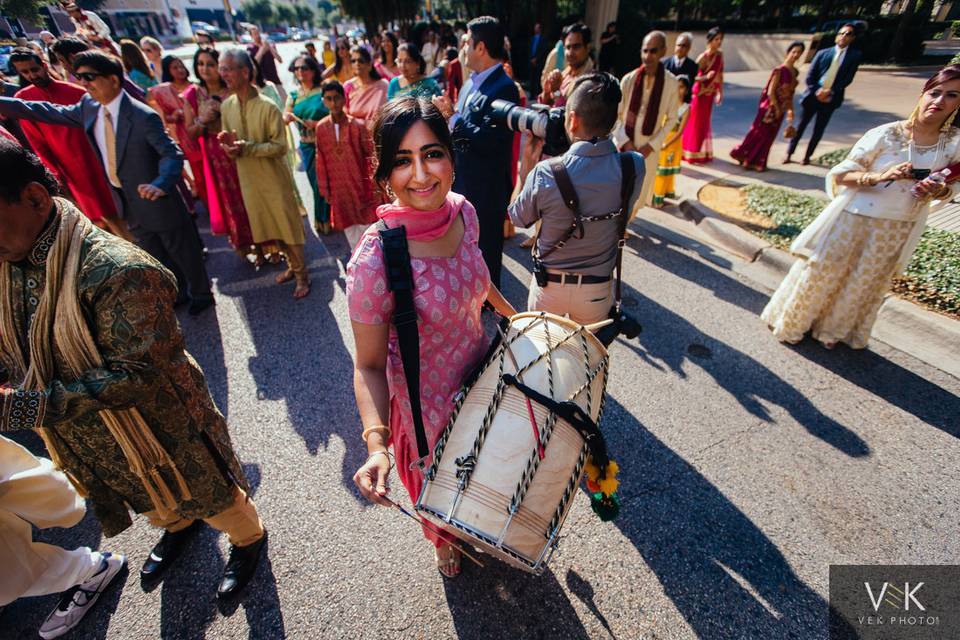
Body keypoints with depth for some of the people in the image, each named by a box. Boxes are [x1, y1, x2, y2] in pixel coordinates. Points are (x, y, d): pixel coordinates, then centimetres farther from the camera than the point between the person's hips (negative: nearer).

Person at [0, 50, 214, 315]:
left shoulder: (143, 116, -21)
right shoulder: (88, 106, 2)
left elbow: (172, 154, -26)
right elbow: (51, 112, 16)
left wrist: (160, 185, -42)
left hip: (153, 199, -8)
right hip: (126, 201, 8)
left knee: (183, 251, 9)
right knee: (156, 255, 20)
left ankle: (201, 294, 29)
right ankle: (178, 292, 39)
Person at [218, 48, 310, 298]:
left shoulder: (267, 107, -15)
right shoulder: (226, 106, 4)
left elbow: (280, 146, -17)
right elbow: (228, 140, 13)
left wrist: (246, 148, -24)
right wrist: (228, 142, -11)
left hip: (274, 177, -6)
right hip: (248, 179, 6)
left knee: (288, 226, 2)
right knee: (271, 226, 15)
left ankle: (302, 275, 15)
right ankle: (293, 265, 33)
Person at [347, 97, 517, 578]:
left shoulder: (462, 212, -16)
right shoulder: (374, 260, -34)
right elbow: (369, 366, -24)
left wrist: (511, 313, 17)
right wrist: (376, 443, -36)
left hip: (481, 373, 6)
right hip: (428, 399, -5)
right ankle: (444, 544, 66)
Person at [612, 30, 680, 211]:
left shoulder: (671, 82, -8)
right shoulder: (629, 79, -8)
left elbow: (671, 119, -1)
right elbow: (615, 115, -2)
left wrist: (652, 145, -10)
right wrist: (625, 142, -11)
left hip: (649, 147, 0)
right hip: (624, 143, 0)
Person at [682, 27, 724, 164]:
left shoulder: (720, 55, 3)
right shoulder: (703, 57, -16)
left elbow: (720, 74, 10)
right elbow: (692, 77, -19)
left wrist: (720, 92, 10)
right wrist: (705, 77, -35)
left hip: (710, 94, 6)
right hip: (700, 93, -6)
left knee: (705, 122, 14)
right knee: (696, 123, 2)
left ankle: (703, 153, 25)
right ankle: (692, 154, 13)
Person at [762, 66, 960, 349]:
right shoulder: (886, 134, -14)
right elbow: (839, 174, -12)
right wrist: (880, 176, -27)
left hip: (897, 231, 4)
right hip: (854, 219, -4)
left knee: (862, 286, 16)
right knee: (822, 272, 7)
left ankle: (831, 329, 37)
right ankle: (791, 323, 28)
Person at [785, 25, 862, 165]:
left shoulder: (854, 56, 3)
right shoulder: (823, 53, 4)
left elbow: (848, 79, -2)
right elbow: (810, 76, 1)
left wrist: (830, 92, -15)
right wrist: (817, 91, -12)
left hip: (829, 99, 0)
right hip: (813, 96, 0)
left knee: (818, 130, 5)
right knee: (801, 126, 3)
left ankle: (807, 156, 15)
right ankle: (789, 154, 12)